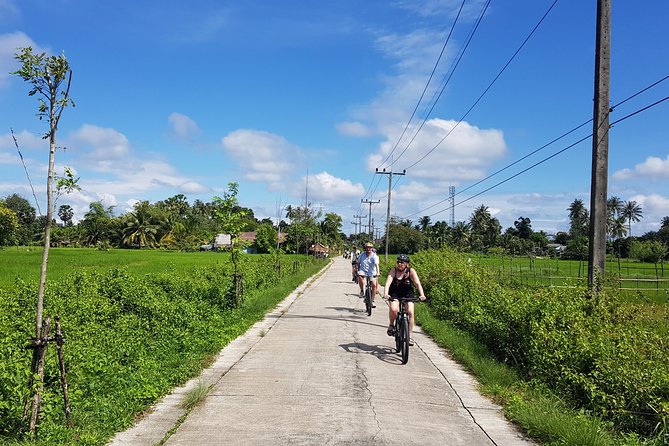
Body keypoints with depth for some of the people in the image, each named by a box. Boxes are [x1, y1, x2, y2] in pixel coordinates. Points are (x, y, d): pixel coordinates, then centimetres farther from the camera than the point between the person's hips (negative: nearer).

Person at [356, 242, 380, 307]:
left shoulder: (374, 256, -11)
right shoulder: (362, 255, -2)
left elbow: (376, 264, -24)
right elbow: (358, 263, 9)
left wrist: (377, 273, -38)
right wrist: (358, 270, -3)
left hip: (372, 272, -1)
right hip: (363, 271, 1)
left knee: (374, 285, -15)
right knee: (360, 276, -34)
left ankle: (372, 301, 0)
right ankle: (362, 291, -13)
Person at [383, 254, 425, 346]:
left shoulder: (411, 271, -14)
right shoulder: (393, 271, -16)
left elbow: (417, 283, -24)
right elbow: (388, 283, -28)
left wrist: (422, 295, -40)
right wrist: (385, 294, -45)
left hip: (407, 294, 1)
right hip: (394, 293, -1)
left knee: (410, 312, -16)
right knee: (393, 309, -28)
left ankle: (410, 336, -3)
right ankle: (391, 325, 2)